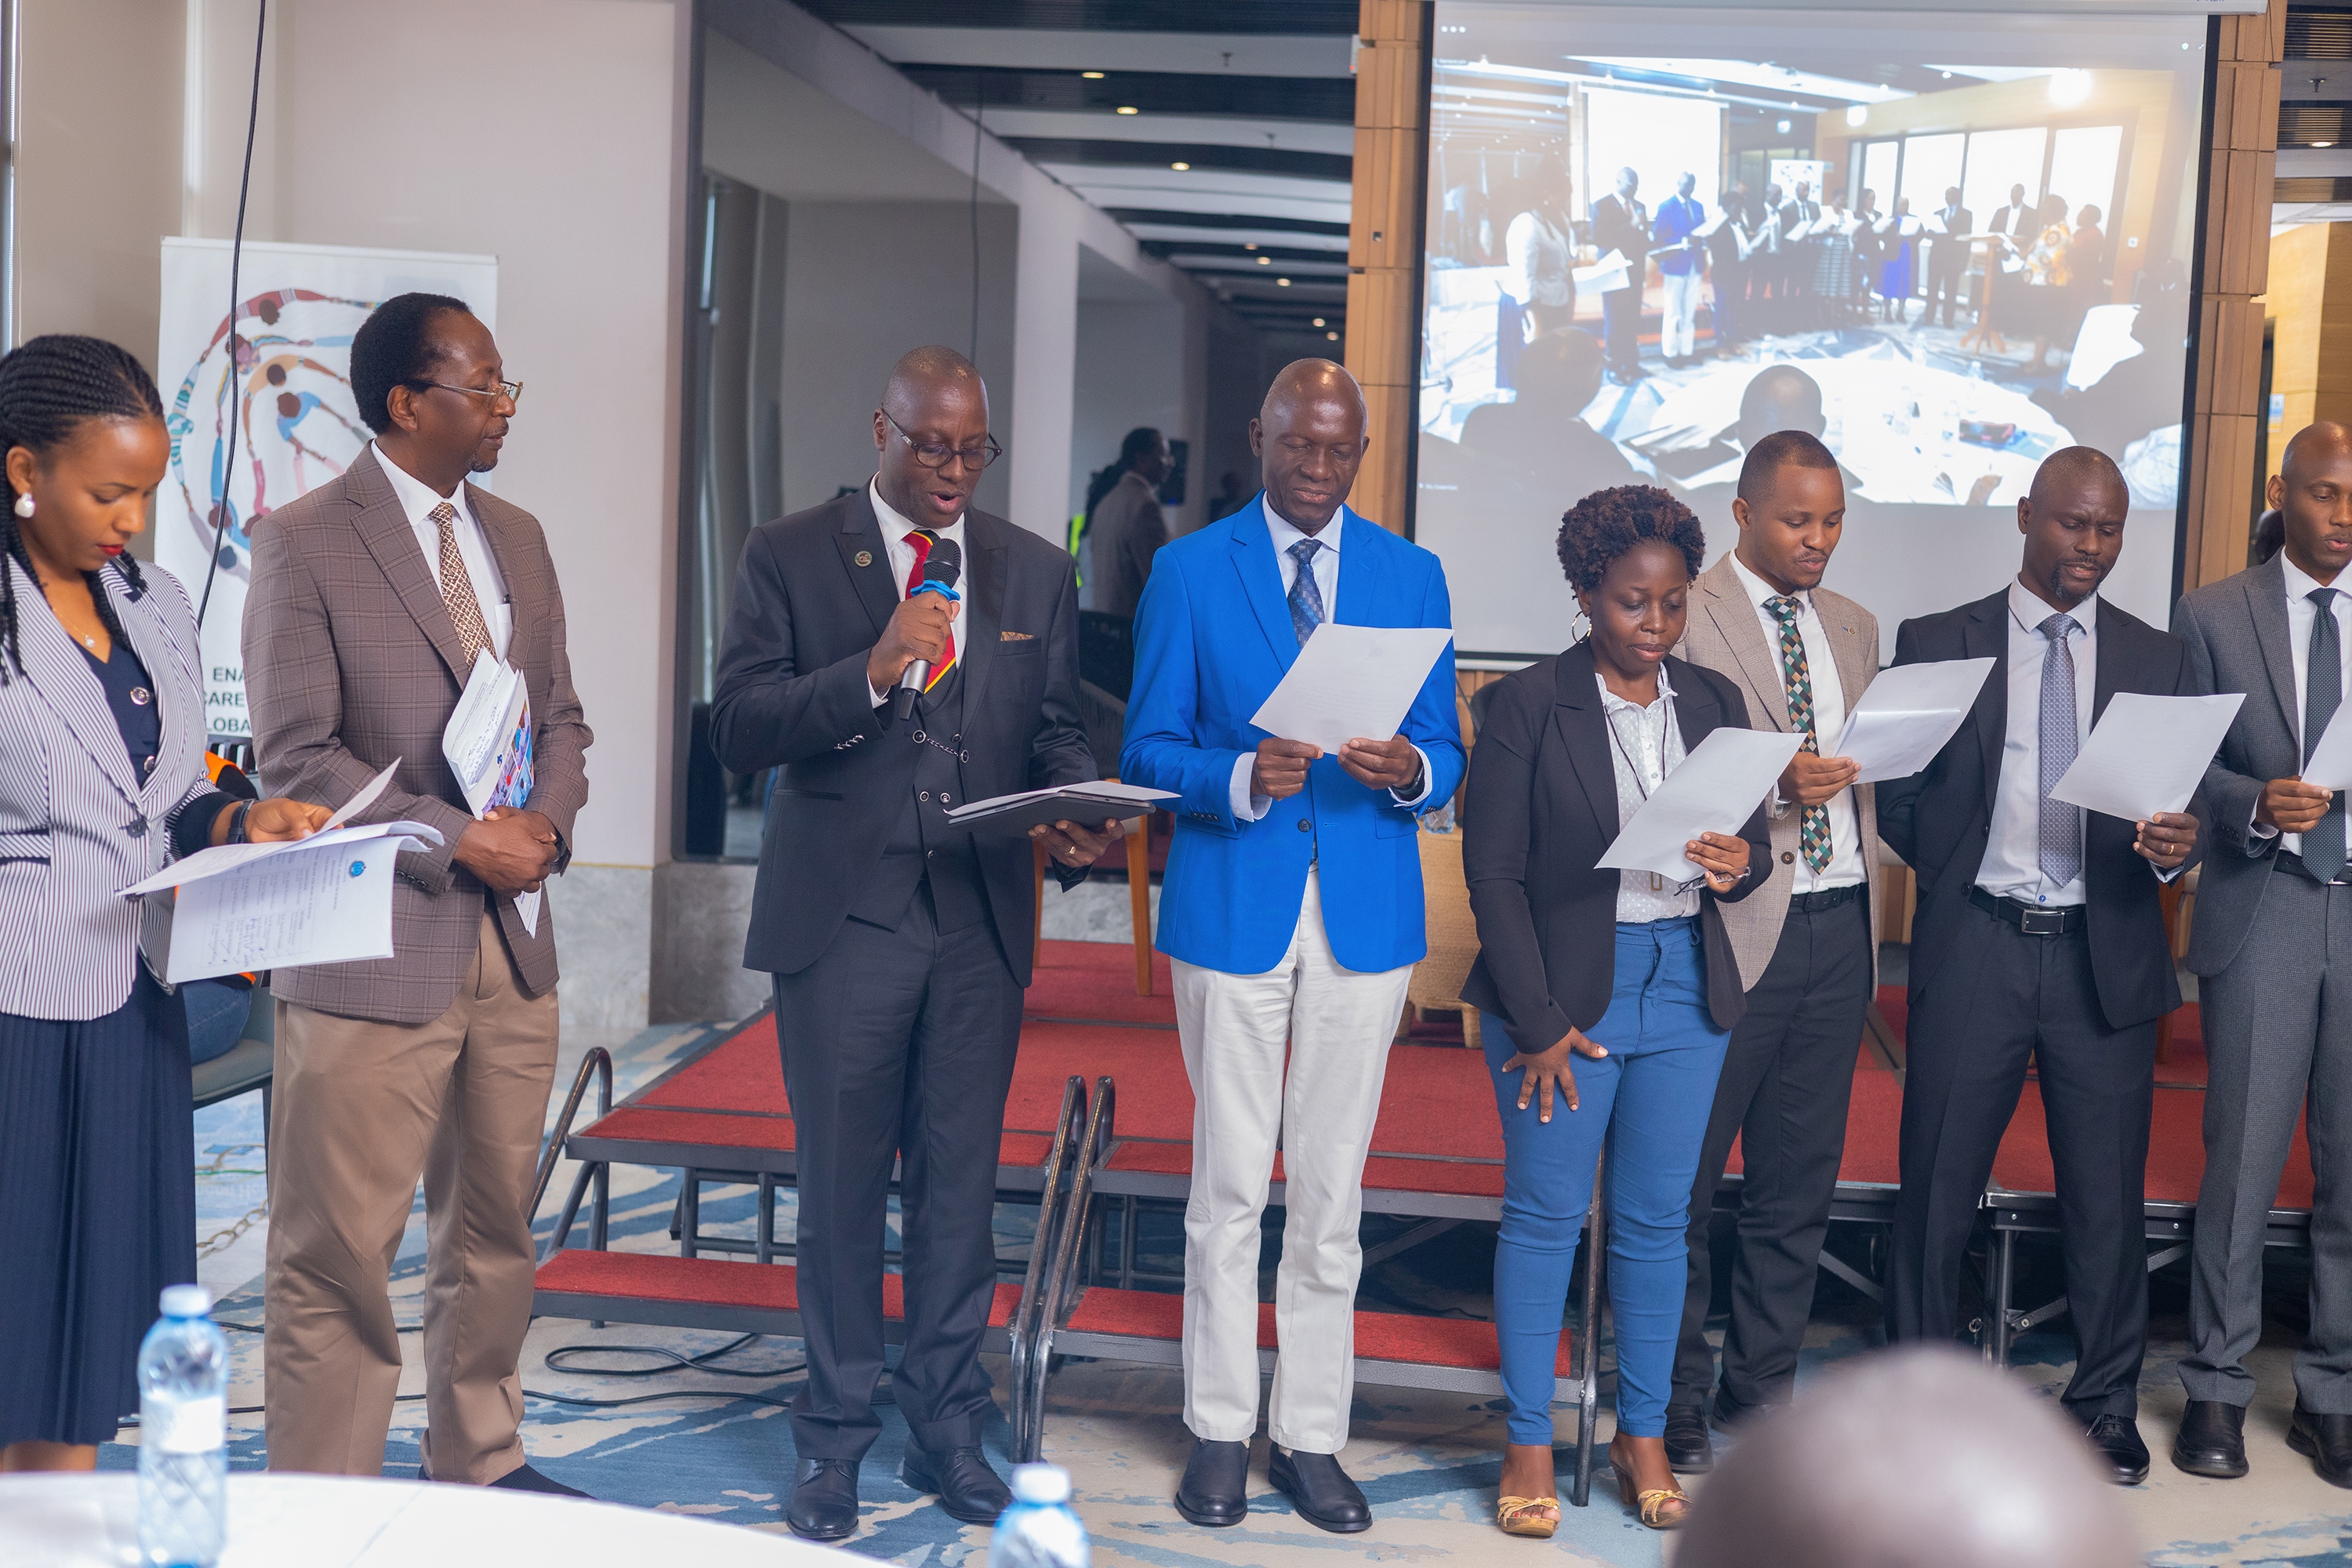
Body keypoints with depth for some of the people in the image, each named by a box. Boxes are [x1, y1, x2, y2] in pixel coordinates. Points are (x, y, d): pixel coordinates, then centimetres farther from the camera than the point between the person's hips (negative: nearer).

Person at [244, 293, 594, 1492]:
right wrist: (459, 842, -16)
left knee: (493, 1231, 16)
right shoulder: (302, 543, -7)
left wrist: (548, 822, -3)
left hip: (511, 943, 7)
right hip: (374, 947, -6)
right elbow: (295, 756, -12)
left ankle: (477, 1462, 32)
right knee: (339, 1251, 0)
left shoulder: (517, 539, 13)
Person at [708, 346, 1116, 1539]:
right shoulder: (787, 557, 1)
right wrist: (871, 671, -20)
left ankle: (946, 1425, 21)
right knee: (842, 1186, 5)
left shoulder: (1037, 572, 11)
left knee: (961, 1183, 8)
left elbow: (1057, 733, 12)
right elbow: (739, 730, -7)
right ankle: (834, 1436, 19)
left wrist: (1077, 820, -9)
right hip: (842, 918, -2)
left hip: (982, 923, 3)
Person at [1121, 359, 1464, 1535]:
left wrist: (1408, 770, -15)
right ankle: (1220, 1431, 18)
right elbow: (1148, 750, -1)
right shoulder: (1188, 570, 2)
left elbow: (1445, 755, 8)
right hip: (1231, 909, -2)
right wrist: (1239, 777, -20)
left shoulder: (1412, 577, 9)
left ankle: (1310, 1438, 18)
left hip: (1366, 914, 2)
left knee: (1333, 1191, 7)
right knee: (1229, 1185, 5)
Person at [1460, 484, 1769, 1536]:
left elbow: (1754, 843, 14)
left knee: (1658, 1218, 9)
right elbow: (1493, 873, -7)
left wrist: (1738, 863, -12)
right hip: (1561, 988, -4)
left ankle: (1643, 1436, 22)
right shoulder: (1528, 706, -6)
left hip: (1686, 986, 4)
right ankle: (1529, 1443, 15)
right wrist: (1539, 1023, -11)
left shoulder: (1714, 704, 8)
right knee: (1544, 1215, 3)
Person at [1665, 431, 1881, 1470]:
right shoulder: (1686, 618, -5)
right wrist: (1773, 786, -23)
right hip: (1732, 926, -6)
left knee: (1800, 1180, 11)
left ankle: (1763, 1392, 23)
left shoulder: (1855, 629, 18)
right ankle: (1674, 1407, 12)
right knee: (1684, 1180, 0)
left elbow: (1868, 769, 19)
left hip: (1838, 927, 6)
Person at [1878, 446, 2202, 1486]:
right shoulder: (1936, 645, 5)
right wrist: (1958, 872, -11)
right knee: (1937, 1188, 4)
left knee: (2106, 1196, 7)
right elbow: (1897, 801, 5)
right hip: (1973, 950, -1)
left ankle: (2105, 1410, 23)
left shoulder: (2157, 660, 10)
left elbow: (2184, 807, 8)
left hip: (2106, 957, 2)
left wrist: (2174, 846, -13)